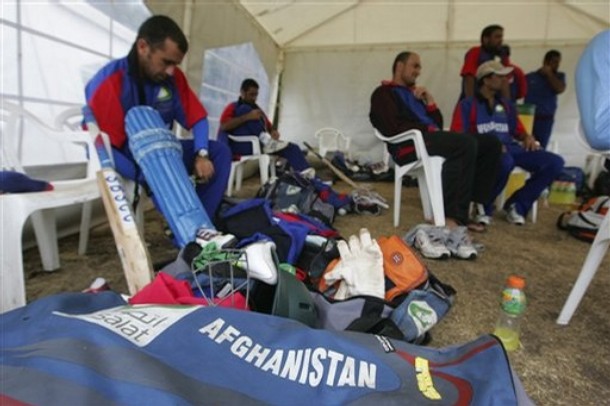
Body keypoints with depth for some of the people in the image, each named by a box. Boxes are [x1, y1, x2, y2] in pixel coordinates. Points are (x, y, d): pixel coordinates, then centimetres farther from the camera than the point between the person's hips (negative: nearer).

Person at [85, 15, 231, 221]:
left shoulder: (173, 77, -5)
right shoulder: (109, 84, -22)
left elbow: (197, 118, 0)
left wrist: (201, 154, -20)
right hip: (125, 157, -6)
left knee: (219, 151, -10)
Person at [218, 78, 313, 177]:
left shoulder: (257, 109, 25)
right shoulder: (233, 107, 7)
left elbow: (269, 127, 20)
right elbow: (224, 126, -12)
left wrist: (273, 132, -6)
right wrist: (247, 117, -22)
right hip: (239, 147, -5)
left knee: (291, 147, -11)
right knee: (244, 109, -20)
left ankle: (305, 173, -34)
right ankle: (267, 141, -33)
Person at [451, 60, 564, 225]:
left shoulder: (507, 105, 25)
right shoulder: (467, 105, 6)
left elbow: (518, 131, 26)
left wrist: (528, 137, 1)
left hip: (510, 149, 6)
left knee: (555, 162, -14)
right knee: (505, 161, -41)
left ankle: (517, 205, -2)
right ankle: (483, 205, -15)